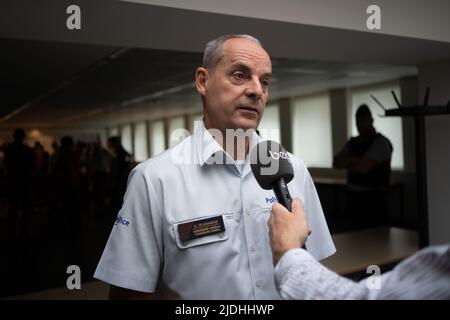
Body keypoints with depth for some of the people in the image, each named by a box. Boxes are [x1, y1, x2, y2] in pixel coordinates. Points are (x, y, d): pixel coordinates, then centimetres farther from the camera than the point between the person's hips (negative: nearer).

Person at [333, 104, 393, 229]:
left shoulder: (380, 142, -8)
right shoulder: (353, 142, 14)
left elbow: (363, 167, -18)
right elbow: (336, 162, 5)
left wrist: (347, 164, -1)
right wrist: (353, 160, -11)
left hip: (373, 200, -6)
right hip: (354, 198, 6)